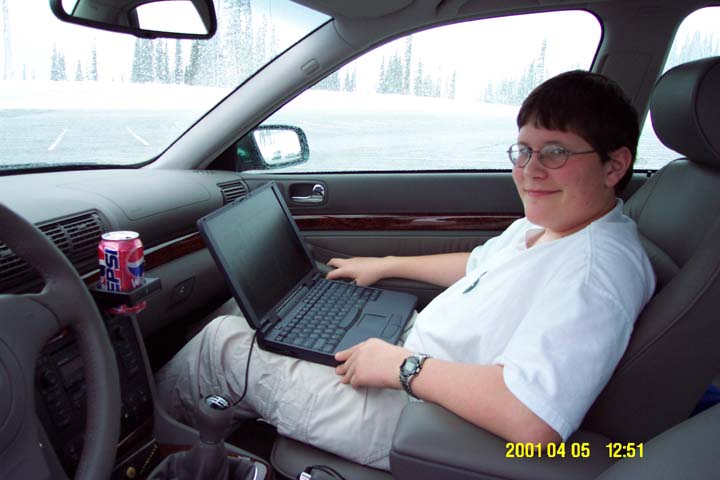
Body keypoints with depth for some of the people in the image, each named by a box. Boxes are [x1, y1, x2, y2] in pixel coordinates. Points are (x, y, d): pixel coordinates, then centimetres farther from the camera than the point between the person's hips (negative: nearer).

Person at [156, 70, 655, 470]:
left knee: (225, 340, -2)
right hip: (414, 360, 10)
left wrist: (403, 366, -28)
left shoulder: (597, 270, -27)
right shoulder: (546, 222, 4)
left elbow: (532, 421, -38)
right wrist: (386, 265, 20)